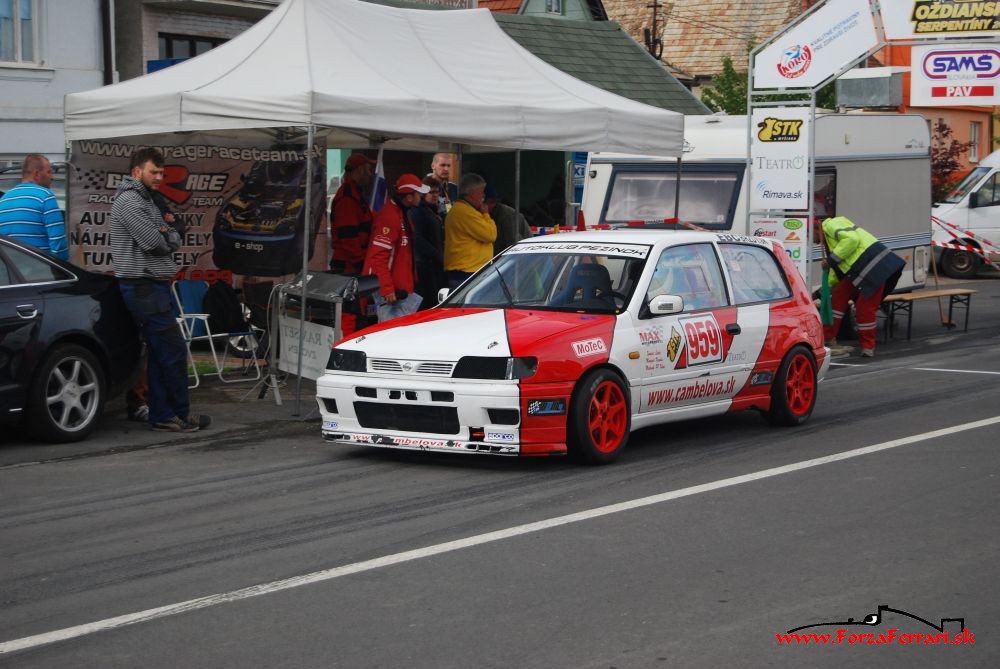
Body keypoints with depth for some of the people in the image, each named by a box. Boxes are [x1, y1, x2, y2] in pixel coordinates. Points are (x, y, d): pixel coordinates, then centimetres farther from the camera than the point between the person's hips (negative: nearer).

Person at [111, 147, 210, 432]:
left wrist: (166, 235, -6)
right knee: (173, 350, -8)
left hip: (154, 285, 10)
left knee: (159, 354, 10)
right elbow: (154, 242, -20)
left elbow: (174, 241, 16)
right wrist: (167, 237, 2)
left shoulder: (146, 201, 21)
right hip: (144, 287, -10)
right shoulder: (128, 201, -11)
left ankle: (163, 416, 13)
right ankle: (180, 414, -1)